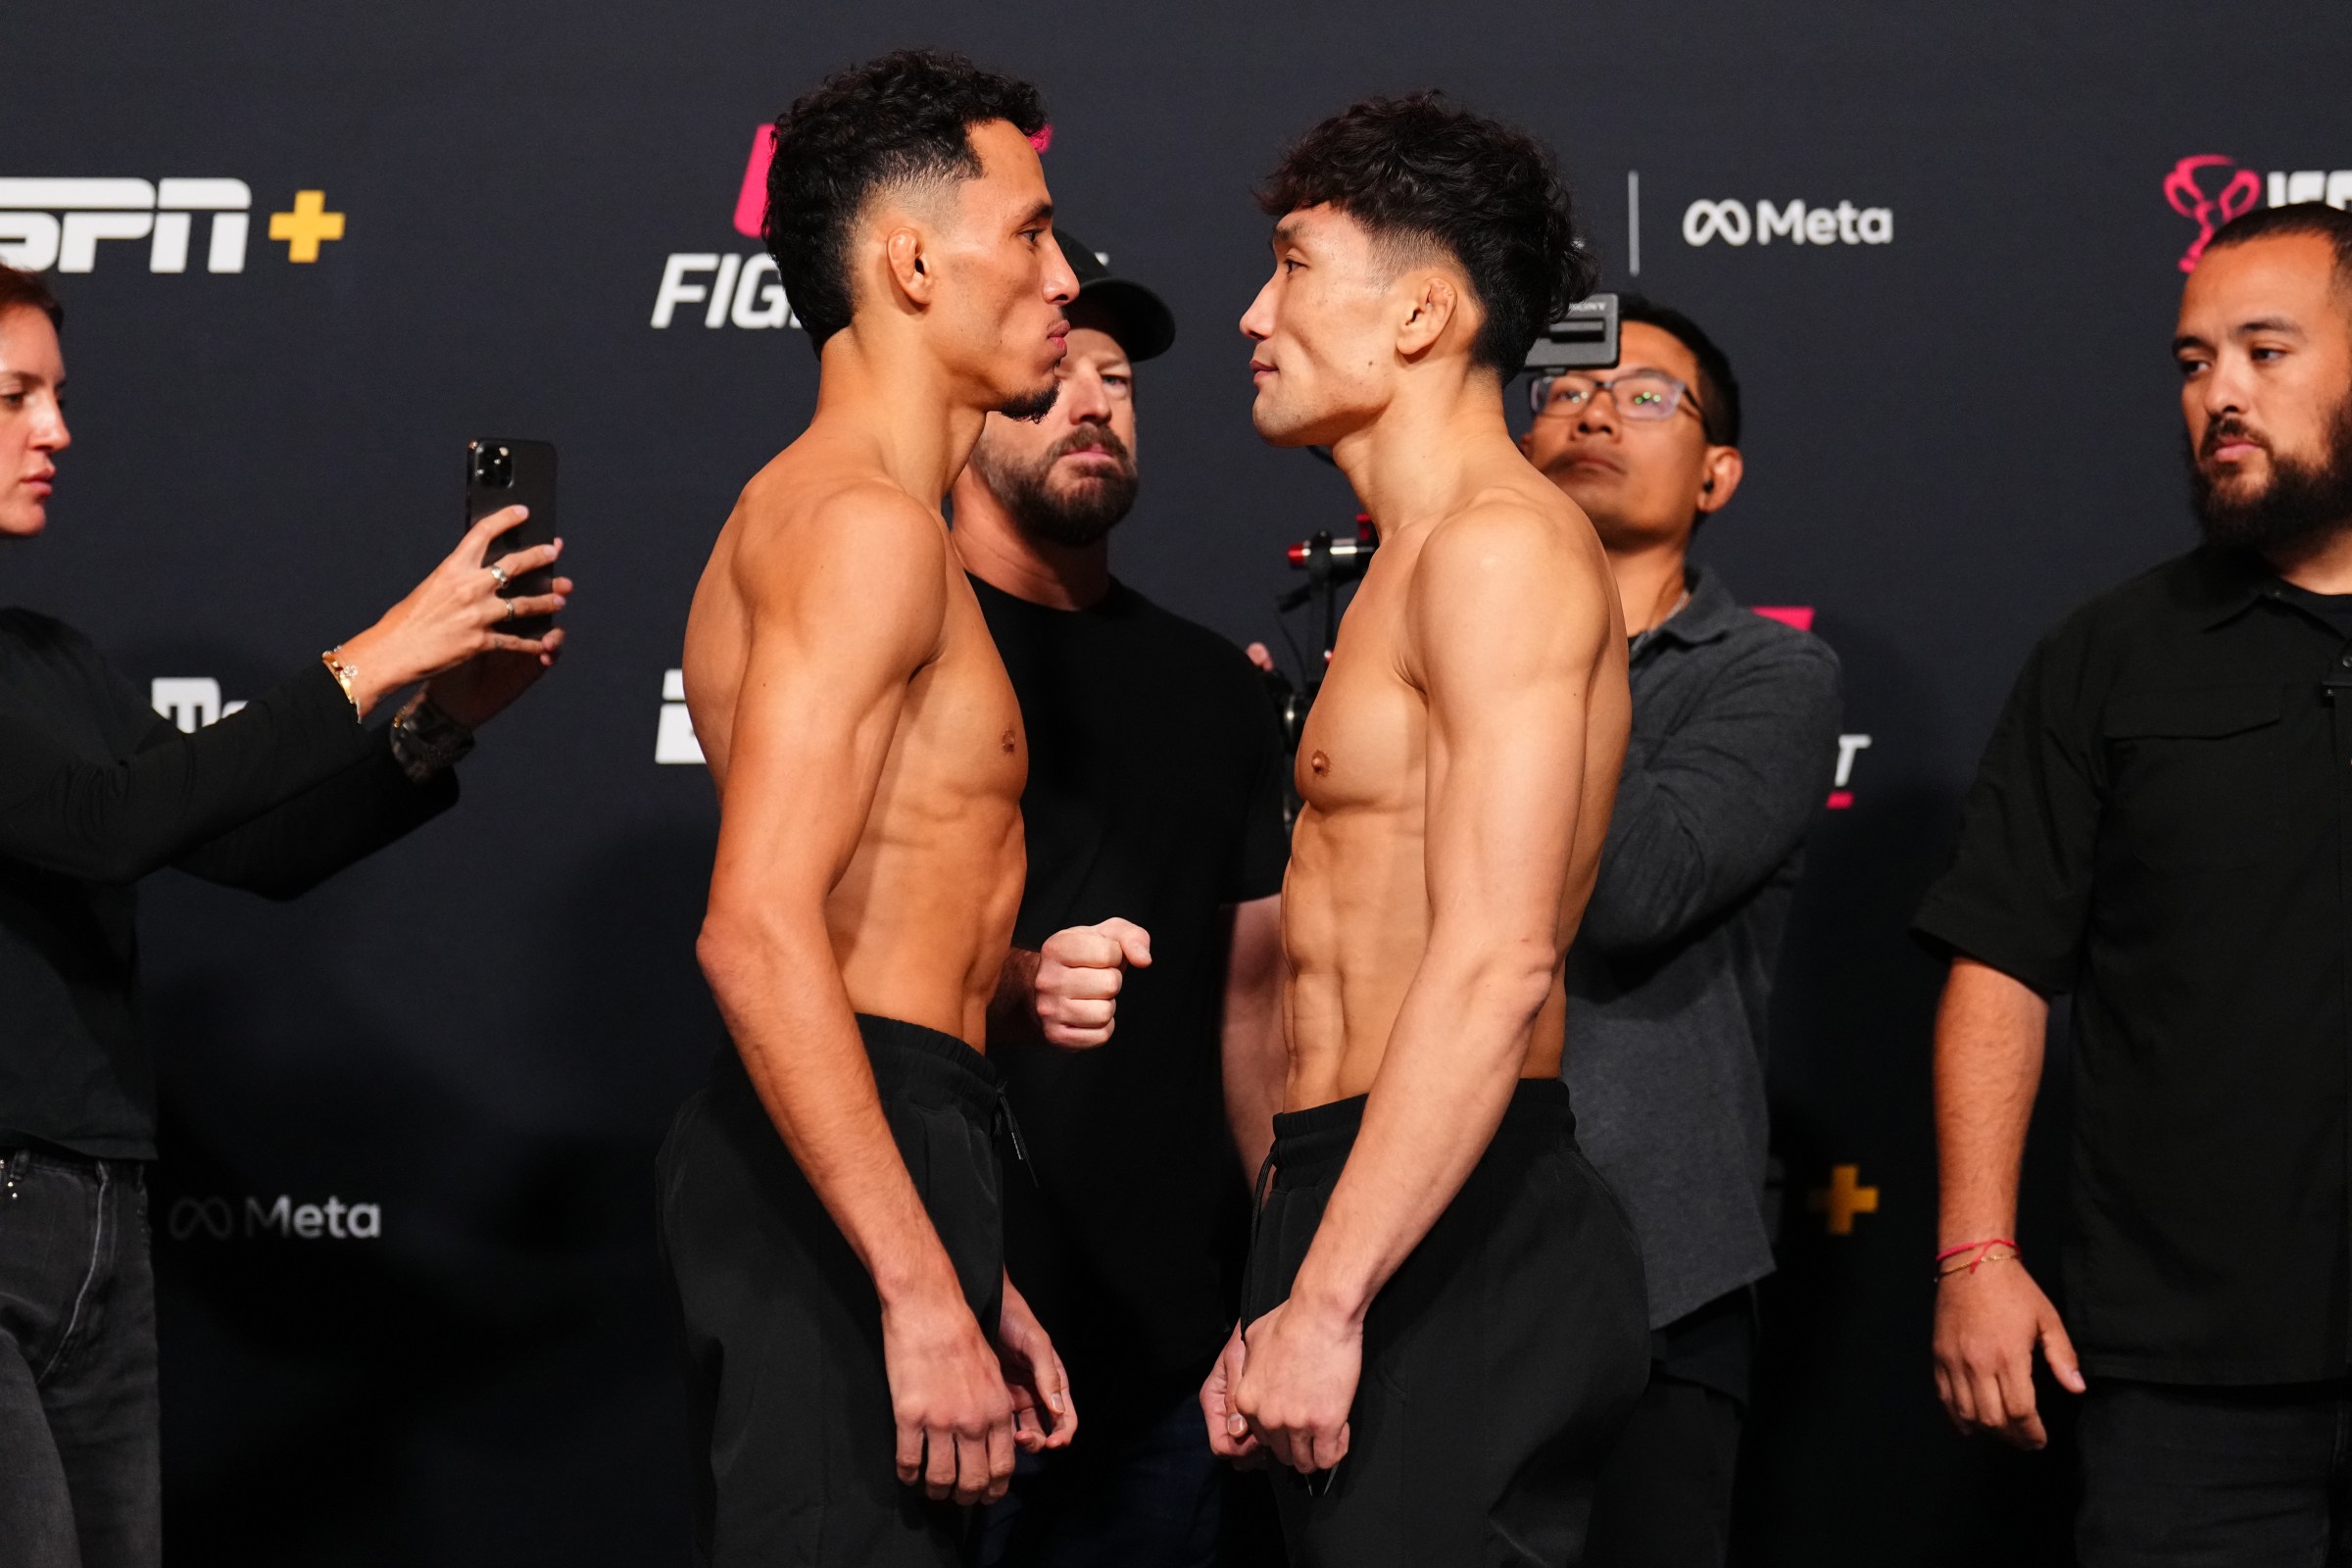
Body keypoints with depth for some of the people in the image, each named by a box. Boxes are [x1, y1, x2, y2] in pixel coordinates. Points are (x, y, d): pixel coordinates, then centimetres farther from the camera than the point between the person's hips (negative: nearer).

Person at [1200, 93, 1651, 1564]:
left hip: (1449, 1239, -10)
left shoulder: (1500, 546, -10)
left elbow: (1494, 962, -21)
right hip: (1403, 1223, 10)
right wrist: (1294, 1297, 21)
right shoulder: (1419, 565, 22)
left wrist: (1324, 1303, -23)